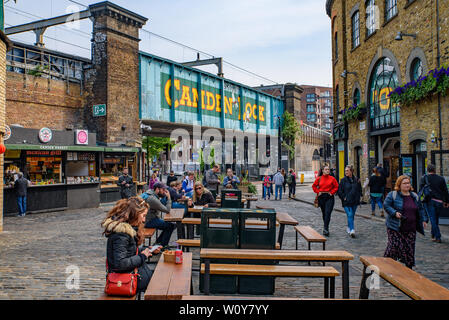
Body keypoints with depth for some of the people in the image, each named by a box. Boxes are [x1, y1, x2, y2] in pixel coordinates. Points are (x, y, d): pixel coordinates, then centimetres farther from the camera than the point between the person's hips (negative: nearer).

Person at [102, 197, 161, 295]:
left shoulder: (129, 228, 7)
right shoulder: (120, 233, -23)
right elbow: (120, 263, -28)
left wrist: (148, 250, 4)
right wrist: (142, 256, -18)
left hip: (136, 270, 9)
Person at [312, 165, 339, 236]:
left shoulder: (332, 178, -1)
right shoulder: (319, 178, 2)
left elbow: (336, 186, 5)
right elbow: (314, 186, 12)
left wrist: (332, 192, -5)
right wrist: (318, 192, 0)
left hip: (329, 197, -2)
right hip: (321, 197, 2)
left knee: (327, 213, -12)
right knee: (324, 213, 12)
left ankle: (325, 228, -14)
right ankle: (326, 227, 27)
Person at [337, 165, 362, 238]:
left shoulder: (357, 180, 5)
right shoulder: (343, 180, -3)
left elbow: (359, 190, 17)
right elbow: (339, 191, -1)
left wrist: (358, 197, 9)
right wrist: (343, 197, -7)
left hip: (354, 202, 3)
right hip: (347, 202, -3)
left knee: (352, 215, 11)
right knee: (350, 215, -14)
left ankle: (349, 227, 30)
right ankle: (352, 230, -17)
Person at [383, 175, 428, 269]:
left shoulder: (414, 196, 12)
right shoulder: (393, 194, -5)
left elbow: (420, 209, 20)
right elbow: (386, 205, -7)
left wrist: (424, 220, 10)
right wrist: (395, 213, -19)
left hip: (410, 229, 5)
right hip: (395, 227, -4)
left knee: (409, 247, 6)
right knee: (394, 245, -7)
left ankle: (409, 268, 20)